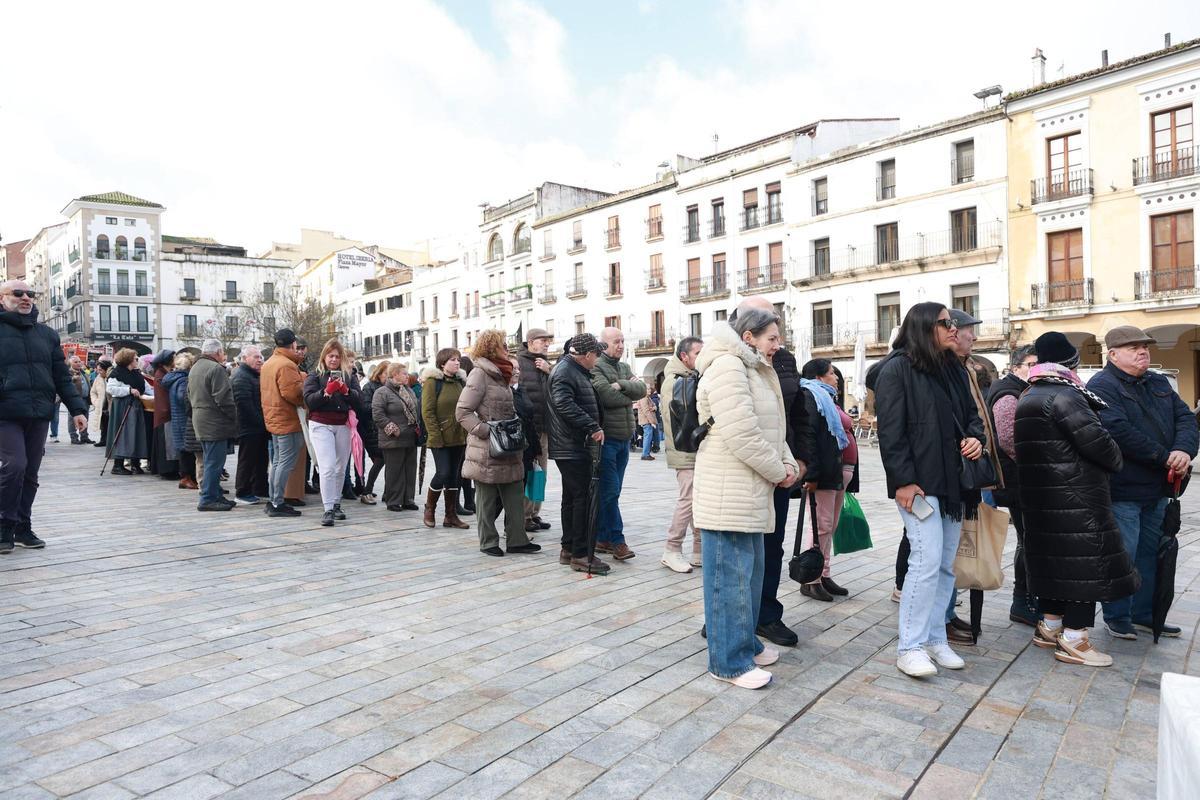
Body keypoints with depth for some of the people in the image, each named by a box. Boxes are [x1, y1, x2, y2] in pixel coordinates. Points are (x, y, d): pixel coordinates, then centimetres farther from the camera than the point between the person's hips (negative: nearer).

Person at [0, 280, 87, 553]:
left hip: (39, 415, 4)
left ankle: (23, 527, 19)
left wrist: (76, 408, 8)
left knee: (30, 473, 9)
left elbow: (62, 376, 15)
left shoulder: (46, 334, 15)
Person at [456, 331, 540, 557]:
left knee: (515, 494, 9)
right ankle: (488, 542, 15)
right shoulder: (479, 374, -11)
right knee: (487, 497, 4)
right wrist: (486, 431, -20)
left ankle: (516, 540, 17)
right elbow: (462, 412, -15)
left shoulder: (503, 374, 15)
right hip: (486, 449, -8)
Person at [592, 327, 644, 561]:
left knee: (612, 492, 11)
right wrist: (629, 390, -2)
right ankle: (617, 540, 0)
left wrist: (622, 385, -14)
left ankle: (602, 538, 19)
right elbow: (609, 397, -20)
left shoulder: (624, 367, 18)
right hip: (606, 438, -8)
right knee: (609, 491, -6)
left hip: (623, 438, 8)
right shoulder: (595, 368, -8)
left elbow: (642, 389, 3)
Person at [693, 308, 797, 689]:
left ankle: (745, 643, 32)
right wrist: (778, 472, -11)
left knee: (750, 570, 18)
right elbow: (742, 435, -23)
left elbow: (772, 429, 21)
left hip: (751, 492, 11)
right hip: (729, 494, -11)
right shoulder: (727, 367, -15)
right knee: (731, 575, -2)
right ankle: (729, 661, 8)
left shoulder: (754, 370, 18)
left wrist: (787, 463, 3)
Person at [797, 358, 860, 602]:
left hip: (842, 471, 10)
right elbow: (806, 436, -18)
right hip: (825, 472, -9)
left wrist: (849, 473, 20)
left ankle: (824, 575, 20)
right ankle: (811, 580, 1)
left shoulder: (828, 398, 23)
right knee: (822, 525, -6)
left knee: (830, 526, 12)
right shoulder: (810, 396, -7)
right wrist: (812, 473, -25)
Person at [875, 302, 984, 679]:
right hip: (919, 483, -8)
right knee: (927, 562, -11)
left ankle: (935, 638, 23)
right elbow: (890, 430, -13)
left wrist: (976, 438, 0)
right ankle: (910, 647, 0)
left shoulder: (955, 369, 15)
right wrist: (903, 480, -18)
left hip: (953, 481, 8)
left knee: (946, 565, 11)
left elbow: (971, 414, 23)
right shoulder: (897, 369, -8)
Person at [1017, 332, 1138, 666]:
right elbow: (1094, 439, -19)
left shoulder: (1028, 397, 15)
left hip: (1040, 495, 9)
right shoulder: (1064, 395, -15)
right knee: (1084, 561, -2)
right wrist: (1116, 461, 0)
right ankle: (1073, 639, 1)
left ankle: (1050, 626, 25)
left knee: (1054, 557, 16)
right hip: (1074, 497, -9)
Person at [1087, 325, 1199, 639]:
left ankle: (1142, 612, 30)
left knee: (1150, 554, 16)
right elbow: (1119, 431, -23)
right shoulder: (1102, 386, -12)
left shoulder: (1158, 383, 15)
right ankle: (1117, 617, 14)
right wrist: (1165, 457, -18)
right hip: (1122, 492, -8)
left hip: (1157, 490, 8)